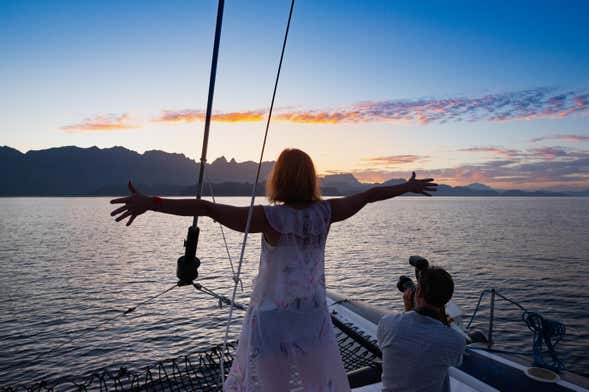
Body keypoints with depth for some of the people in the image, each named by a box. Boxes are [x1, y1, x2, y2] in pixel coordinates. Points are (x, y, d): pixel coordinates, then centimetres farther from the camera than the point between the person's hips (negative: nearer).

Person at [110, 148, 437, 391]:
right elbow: (370, 194, 5)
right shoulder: (325, 212, -9)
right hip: (314, 317, 4)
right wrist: (408, 186, 20)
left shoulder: (270, 217, -19)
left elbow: (210, 209, -27)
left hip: (271, 320, -3)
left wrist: (151, 203, -27)